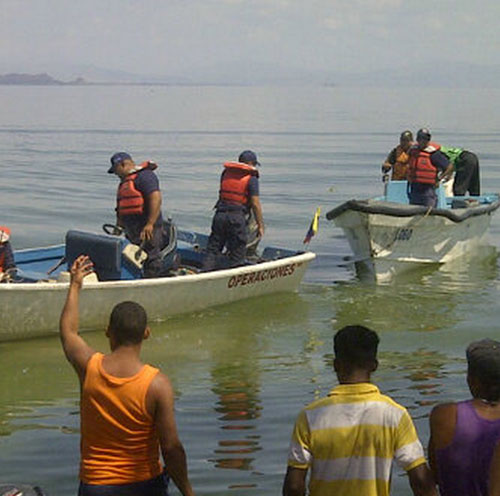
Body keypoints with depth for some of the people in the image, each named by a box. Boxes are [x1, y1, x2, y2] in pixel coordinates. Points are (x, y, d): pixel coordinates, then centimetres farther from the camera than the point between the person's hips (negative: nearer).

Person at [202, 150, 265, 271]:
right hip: (237, 217, -5)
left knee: (213, 249, 10)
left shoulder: (226, 173, 15)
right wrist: (260, 225, 0)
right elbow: (255, 204, -5)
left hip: (220, 215, 5)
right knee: (237, 254, 4)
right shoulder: (251, 178, -1)